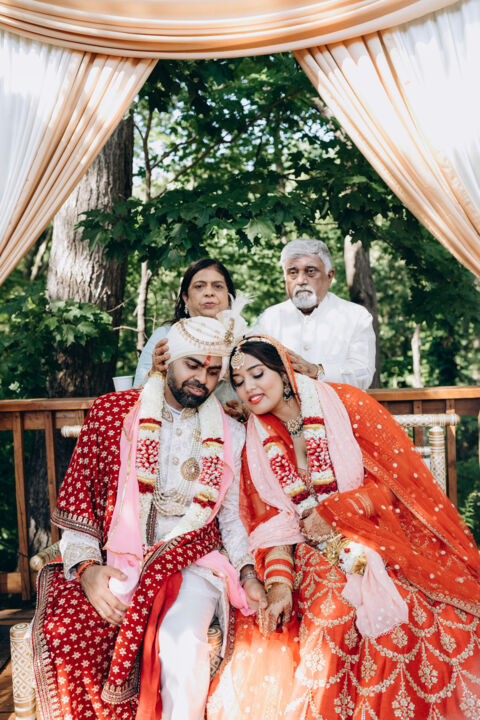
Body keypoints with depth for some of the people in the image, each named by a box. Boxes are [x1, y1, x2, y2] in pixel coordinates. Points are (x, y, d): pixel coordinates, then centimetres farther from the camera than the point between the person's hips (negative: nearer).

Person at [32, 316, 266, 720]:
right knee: (62, 633, -27)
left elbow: (233, 518, 15)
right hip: (116, 562, 0)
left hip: (191, 561, 0)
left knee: (181, 640, -31)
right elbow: (78, 504, 4)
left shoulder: (230, 436, 11)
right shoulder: (111, 413, 6)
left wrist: (248, 573, -2)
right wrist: (86, 568, -10)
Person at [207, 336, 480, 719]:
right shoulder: (256, 445, 8)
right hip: (316, 558, 2)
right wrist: (279, 584, -11)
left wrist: (332, 513, -9)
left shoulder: (345, 403, -3)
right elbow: (273, 523, 4)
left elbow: (395, 479, -5)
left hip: (374, 544, -2)